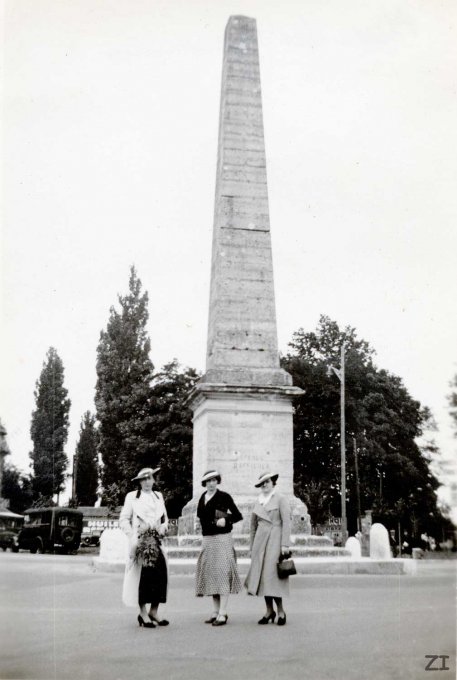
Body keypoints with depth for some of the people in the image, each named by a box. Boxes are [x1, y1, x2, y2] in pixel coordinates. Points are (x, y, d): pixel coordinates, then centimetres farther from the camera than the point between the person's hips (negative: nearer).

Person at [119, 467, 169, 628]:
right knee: (143, 575, -7)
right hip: (140, 541, -4)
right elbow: (124, 519, 2)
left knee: (160, 573, -4)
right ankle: (143, 613, 4)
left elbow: (165, 517, 24)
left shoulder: (158, 496, 18)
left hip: (156, 541, 4)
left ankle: (154, 612, 9)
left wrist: (164, 527, 3)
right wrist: (132, 537, -8)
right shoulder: (132, 497, 5)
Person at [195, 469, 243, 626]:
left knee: (222, 573, -9)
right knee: (210, 573, 8)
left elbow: (238, 516, -2)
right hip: (207, 539, 6)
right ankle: (215, 611, 17)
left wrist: (226, 520, -18)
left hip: (222, 538, -6)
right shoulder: (202, 498, 10)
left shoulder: (224, 497, -4)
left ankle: (222, 614, -10)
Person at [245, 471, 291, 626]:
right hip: (260, 540, 5)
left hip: (275, 540, -5)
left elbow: (286, 522, -8)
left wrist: (285, 545, -15)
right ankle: (269, 610, 10)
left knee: (272, 575, -11)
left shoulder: (281, 499, -1)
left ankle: (280, 611, 0)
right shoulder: (259, 502, 15)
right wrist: (252, 548, 16)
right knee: (262, 575, 2)